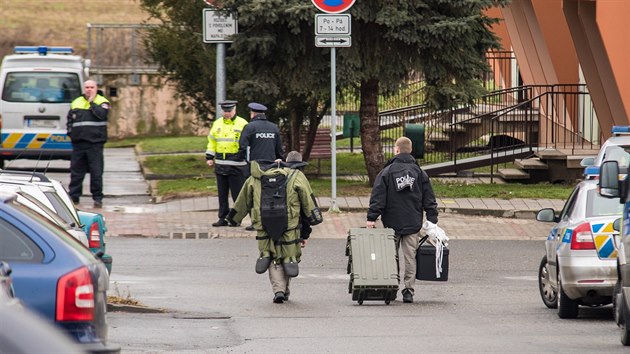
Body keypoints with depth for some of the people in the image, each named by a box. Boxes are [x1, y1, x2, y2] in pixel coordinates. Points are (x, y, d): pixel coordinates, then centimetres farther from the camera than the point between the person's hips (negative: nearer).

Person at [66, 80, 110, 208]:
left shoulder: (102, 102, 3)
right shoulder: (76, 103, 16)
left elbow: (101, 114, -17)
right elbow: (70, 119, 22)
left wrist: (92, 102, -10)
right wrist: (70, 132, 8)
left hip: (95, 143, -4)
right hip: (78, 143, 4)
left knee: (96, 172, -3)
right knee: (76, 171, 5)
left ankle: (97, 198, 2)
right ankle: (73, 196, 11)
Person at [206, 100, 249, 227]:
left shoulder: (242, 124, -4)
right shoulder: (217, 124, 12)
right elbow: (211, 141, 18)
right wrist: (209, 157, 12)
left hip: (236, 164, -5)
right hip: (220, 164, 5)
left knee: (237, 193, -2)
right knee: (222, 193, 9)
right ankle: (223, 218, 14)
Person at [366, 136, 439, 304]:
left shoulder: (387, 172, -3)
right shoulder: (419, 173, 6)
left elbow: (378, 197, -6)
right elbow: (429, 200, 6)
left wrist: (371, 218, -5)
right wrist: (432, 221, 8)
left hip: (392, 224, -2)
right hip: (413, 224, 2)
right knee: (410, 257, 2)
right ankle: (409, 290, -4)